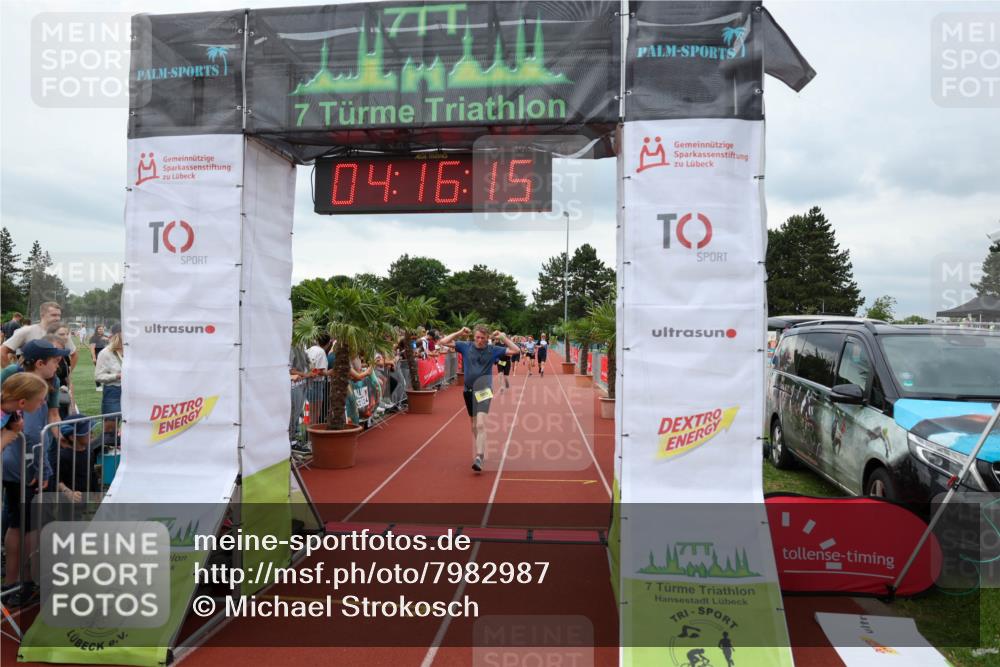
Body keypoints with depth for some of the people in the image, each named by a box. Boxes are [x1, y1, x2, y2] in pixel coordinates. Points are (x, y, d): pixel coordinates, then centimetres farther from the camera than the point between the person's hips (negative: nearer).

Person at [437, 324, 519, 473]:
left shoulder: (492, 350, 0)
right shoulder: (465, 346, 3)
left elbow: (515, 350, 2)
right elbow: (443, 342, 4)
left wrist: (503, 337, -7)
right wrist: (459, 333, -5)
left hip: (483, 390, -4)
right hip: (468, 390, 4)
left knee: (480, 424, -20)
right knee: (474, 425, 15)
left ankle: (479, 458, -28)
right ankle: (481, 453, 31)